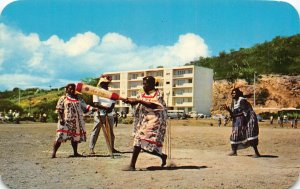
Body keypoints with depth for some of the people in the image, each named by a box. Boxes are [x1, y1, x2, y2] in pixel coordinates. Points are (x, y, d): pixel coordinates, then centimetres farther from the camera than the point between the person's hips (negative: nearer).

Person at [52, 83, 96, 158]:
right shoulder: (63, 99, 3)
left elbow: (85, 106, 8)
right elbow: (59, 110, -1)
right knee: (60, 137, -10)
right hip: (66, 121, -4)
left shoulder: (78, 99, 15)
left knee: (76, 137, 9)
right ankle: (54, 152, -4)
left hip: (77, 121, 5)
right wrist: (61, 118, -14)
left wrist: (92, 108, -9)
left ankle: (75, 152, 19)